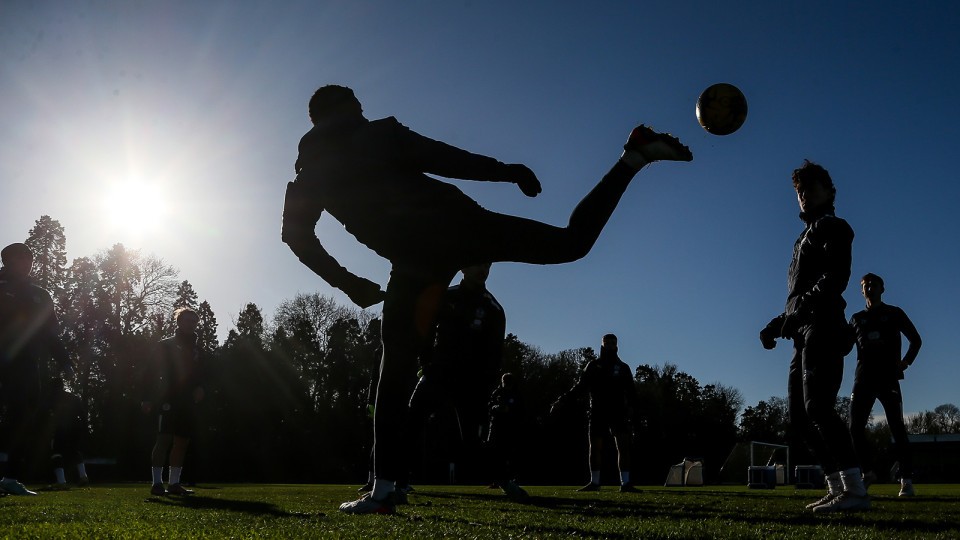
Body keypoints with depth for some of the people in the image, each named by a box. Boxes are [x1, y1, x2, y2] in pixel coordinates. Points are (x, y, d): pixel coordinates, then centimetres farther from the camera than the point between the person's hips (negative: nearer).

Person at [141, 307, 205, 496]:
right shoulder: (165, 345, 3)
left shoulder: (196, 349, 19)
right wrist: (148, 398, -12)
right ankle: (157, 483, -11)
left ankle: (174, 483, 9)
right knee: (164, 438, -13)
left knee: (182, 441, 5)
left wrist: (199, 388, 0)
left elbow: (200, 375, 23)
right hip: (169, 400, -6)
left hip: (188, 402, 6)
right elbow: (152, 372, -3)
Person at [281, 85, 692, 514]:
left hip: (415, 258, 0)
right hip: (457, 224, 0)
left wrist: (349, 284, 19)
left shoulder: (308, 174, 19)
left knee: (396, 369, 11)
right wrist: (507, 171, 3)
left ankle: (384, 489, 8)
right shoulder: (380, 133, 13)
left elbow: (297, 236, 15)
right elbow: (439, 159, 0)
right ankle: (635, 155, -2)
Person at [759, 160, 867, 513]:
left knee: (817, 408, -19)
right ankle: (838, 489, 9)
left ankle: (855, 490, -19)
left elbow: (837, 276, -15)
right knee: (799, 416, 7)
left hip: (822, 331, -10)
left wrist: (802, 306, -26)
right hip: (805, 336, 10)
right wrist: (777, 324, 14)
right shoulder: (806, 238, 28)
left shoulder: (831, 227, 2)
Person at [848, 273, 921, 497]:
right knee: (856, 427, -6)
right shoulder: (857, 318, 18)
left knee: (897, 427, -9)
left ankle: (906, 479, -7)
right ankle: (867, 471, 7)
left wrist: (905, 362, -2)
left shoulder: (894, 313, 11)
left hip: (888, 378, -3)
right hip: (863, 379, 3)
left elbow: (916, 340, 11)